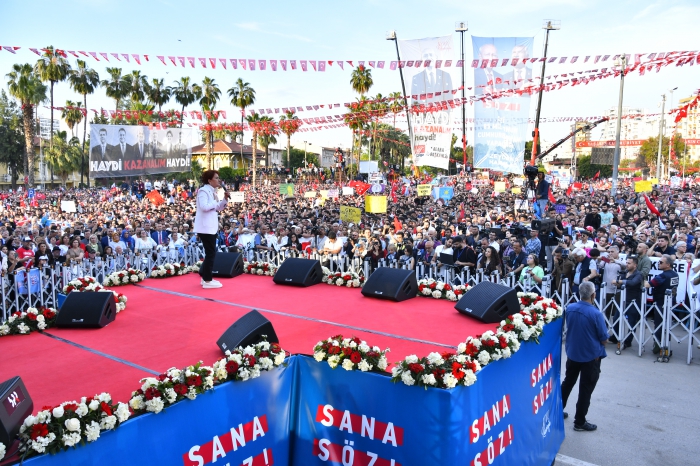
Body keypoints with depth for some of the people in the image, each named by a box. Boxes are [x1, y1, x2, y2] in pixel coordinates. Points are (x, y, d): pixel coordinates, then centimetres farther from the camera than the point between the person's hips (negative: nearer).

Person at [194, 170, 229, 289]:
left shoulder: (212, 191, 15)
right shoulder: (203, 191, -13)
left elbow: (218, 208, 19)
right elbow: (204, 207, -27)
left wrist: (225, 199, 4)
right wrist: (215, 202, -14)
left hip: (211, 226, 10)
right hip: (205, 227, -10)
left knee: (210, 253, 15)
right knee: (211, 253, -7)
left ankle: (205, 276, 24)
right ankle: (207, 281, 0)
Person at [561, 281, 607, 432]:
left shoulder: (569, 308, -7)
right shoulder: (596, 314, -23)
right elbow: (604, 339, -13)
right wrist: (599, 344, 7)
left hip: (572, 353, 5)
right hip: (591, 356, -5)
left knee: (567, 382, 22)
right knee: (586, 389, 7)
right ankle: (579, 422, 17)